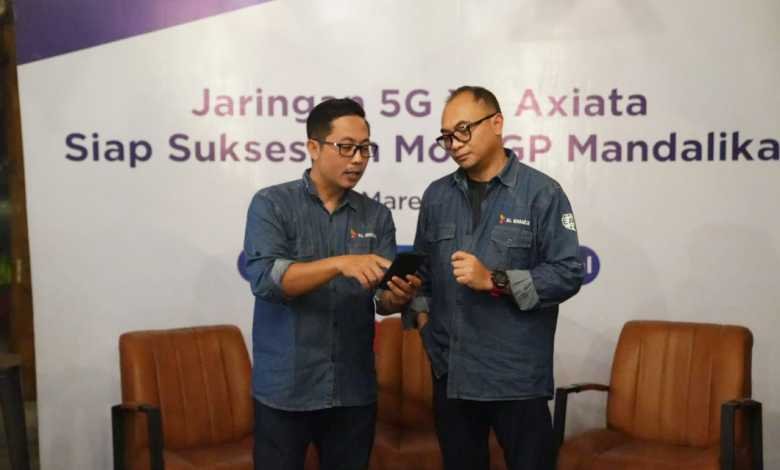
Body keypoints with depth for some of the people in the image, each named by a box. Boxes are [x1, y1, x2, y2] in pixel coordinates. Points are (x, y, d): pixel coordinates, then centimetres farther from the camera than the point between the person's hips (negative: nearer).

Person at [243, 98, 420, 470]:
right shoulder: (271, 204, -4)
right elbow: (264, 279, -18)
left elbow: (381, 299, 2)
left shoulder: (377, 216, 5)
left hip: (354, 391, 3)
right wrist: (340, 263, -30)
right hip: (285, 390, -3)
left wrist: (398, 296, -22)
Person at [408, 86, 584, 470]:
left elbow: (568, 274, -11)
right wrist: (421, 313, 3)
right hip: (450, 373, 5)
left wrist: (495, 281, -19)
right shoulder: (436, 195, 10)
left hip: (518, 375, -4)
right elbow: (421, 268, 19)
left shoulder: (541, 193, -6)